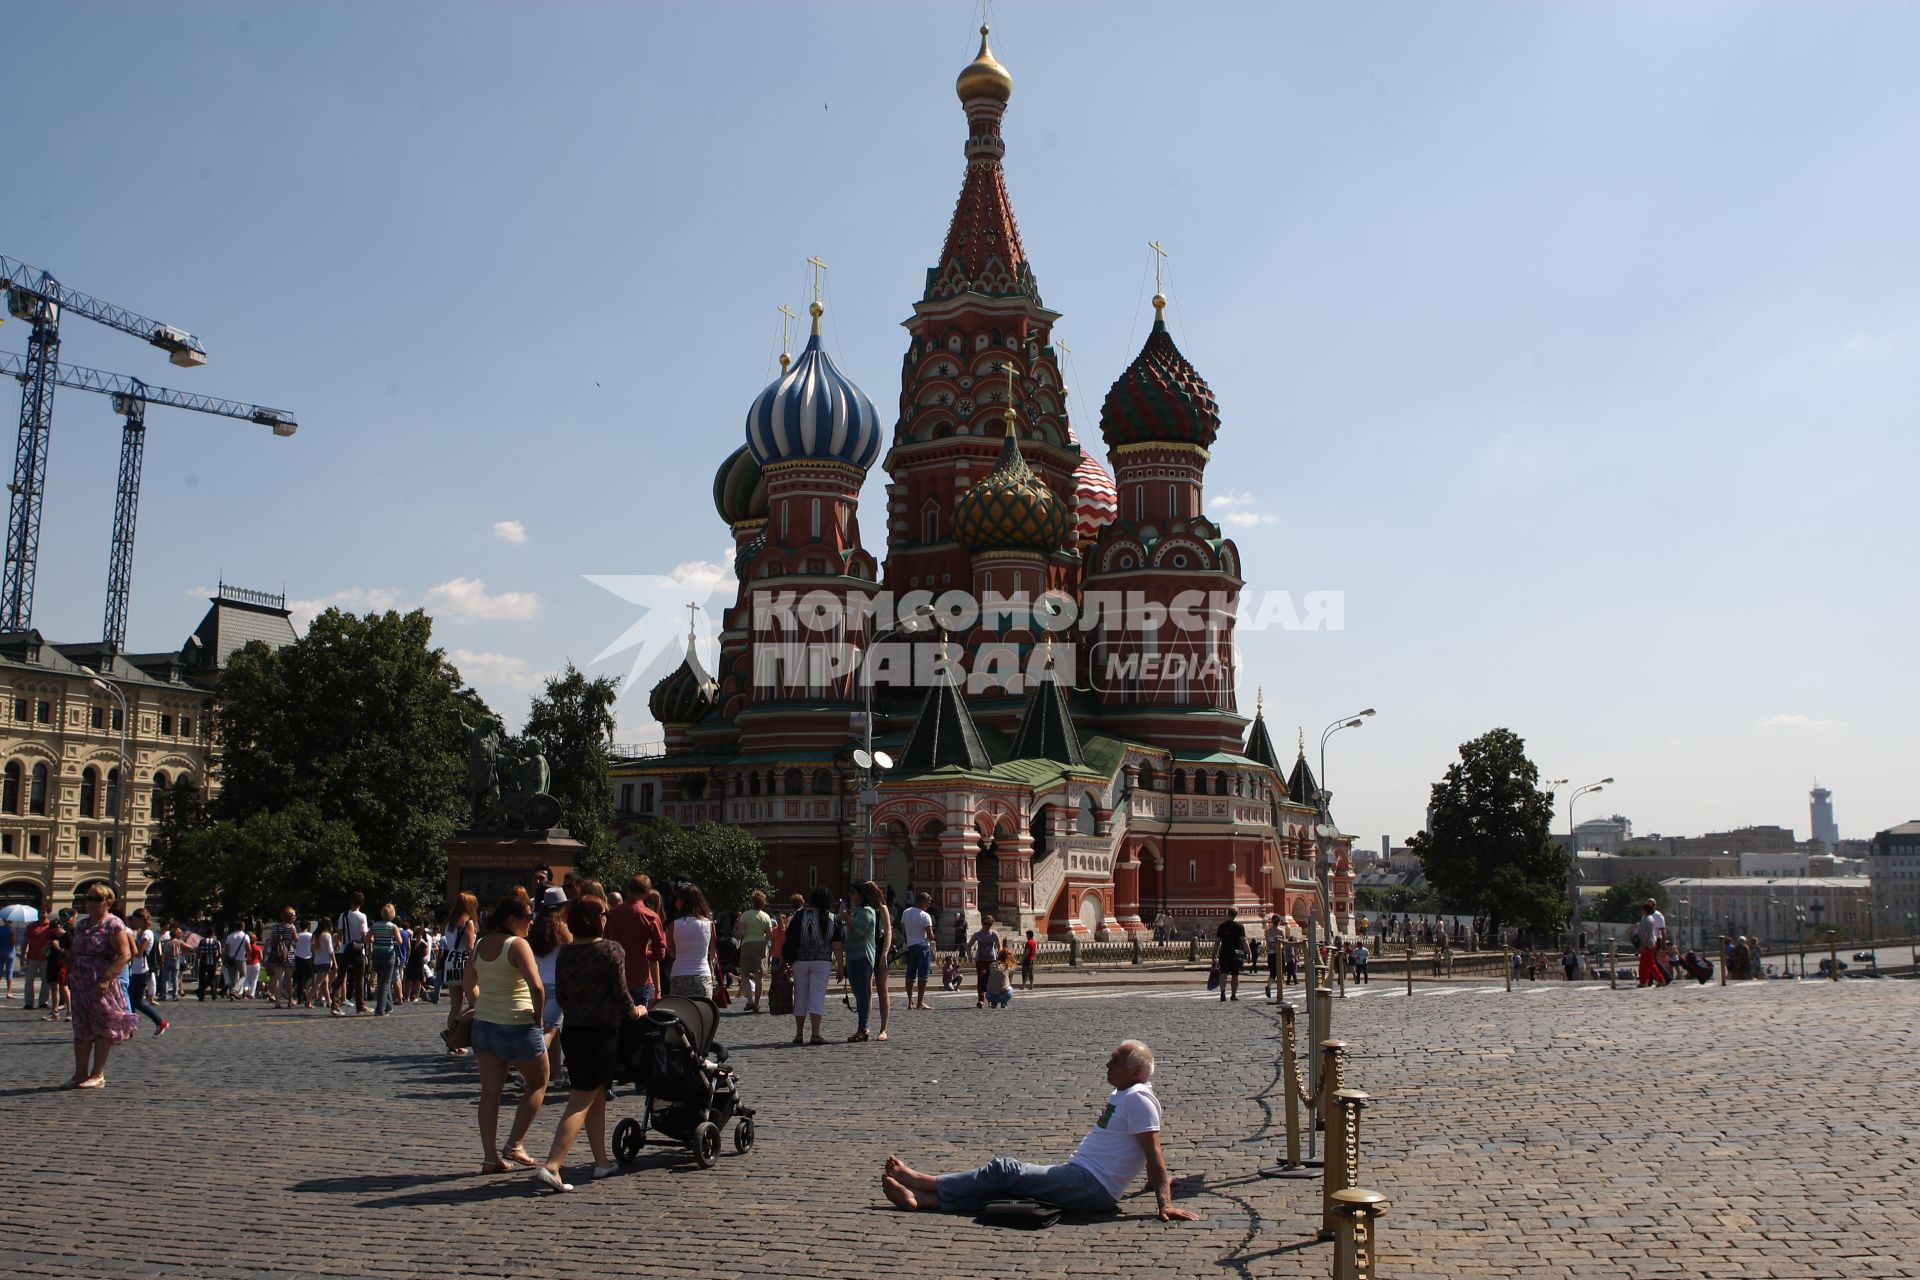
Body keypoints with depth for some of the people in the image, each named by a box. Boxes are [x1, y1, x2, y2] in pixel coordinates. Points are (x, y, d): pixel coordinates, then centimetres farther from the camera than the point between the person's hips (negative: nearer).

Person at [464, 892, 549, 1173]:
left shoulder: (481, 945, 7)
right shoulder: (518, 945, -15)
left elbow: (468, 984, 19)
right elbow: (536, 987, -24)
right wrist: (538, 1017, -11)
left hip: (483, 1024, 7)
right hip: (518, 1025, -7)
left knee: (490, 1091, 11)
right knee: (538, 1084, 12)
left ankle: (490, 1158, 12)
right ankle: (513, 1145, 6)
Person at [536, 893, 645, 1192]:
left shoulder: (565, 952, 5)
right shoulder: (611, 950, -11)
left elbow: (560, 995, 10)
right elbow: (620, 993, -9)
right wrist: (635, 1011, 9)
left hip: (572, 1031, 6)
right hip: (602, 1032, -6)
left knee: (596, 1099, 19)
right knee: (581, 1103, -7)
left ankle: (602, 1161, 26)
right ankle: (551, 1166, -16)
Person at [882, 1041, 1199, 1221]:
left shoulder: (1138, 1099, -14)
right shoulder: (1121, 1094, 16)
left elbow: (1154, 1154, -20)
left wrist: (1164, 1203, -26)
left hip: (1090, 1188, -10)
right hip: (1081, 1179, 10)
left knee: (1005, 1171, -10)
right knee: (1007, 1182, 1)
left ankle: (920, 1181, -2)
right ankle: (920, 1198, -6)